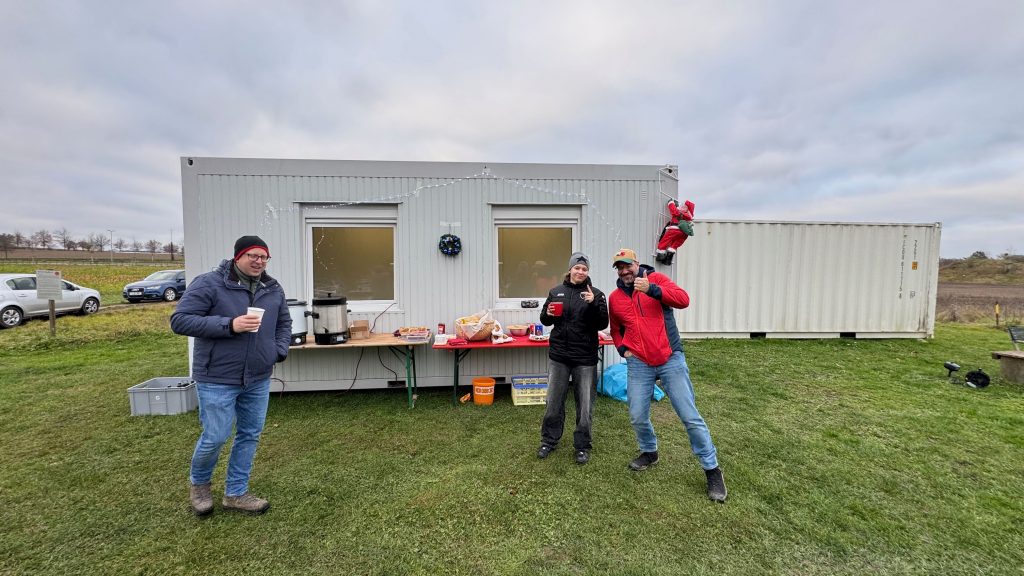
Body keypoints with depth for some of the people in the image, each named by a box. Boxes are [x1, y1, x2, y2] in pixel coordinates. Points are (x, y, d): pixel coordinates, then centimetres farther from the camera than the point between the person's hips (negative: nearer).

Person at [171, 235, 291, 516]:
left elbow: (284, 323, 17)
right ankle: (198, 482, 37)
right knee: (215, 437, 4)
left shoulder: (273, 289, 6)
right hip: (218, 378, -5)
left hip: (258, 379, 5)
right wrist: (229, 325, -24)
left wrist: (279, 351, 2)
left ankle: (236, 493, 29)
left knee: (250, 436, 11)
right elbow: (180, 320, -13)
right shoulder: (208, 283, -10)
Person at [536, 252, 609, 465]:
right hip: (559, 355, 2)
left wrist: (594, 304, -22)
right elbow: (545, 321, 13)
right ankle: (549, 440, 30)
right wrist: (548, 314, -9)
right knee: (554, 401, 12)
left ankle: (582, 446, 25)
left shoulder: (596, 294, -2)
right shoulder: (556, 291, 5)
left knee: (585, 404, 7)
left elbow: (603, 324, -9)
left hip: (585, 358, -2)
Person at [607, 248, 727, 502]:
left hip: (671, 360, -3)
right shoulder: (614, 297, 7)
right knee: (638, 417, 7)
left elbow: (683, 299, -18)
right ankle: (649, 452, 37)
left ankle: (712, 470, 21)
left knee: (690, 416, 2)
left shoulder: (656, 279, -3)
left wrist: (651, 289, -29)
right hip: (638, 364, 3)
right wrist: (623, 349, 5)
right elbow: (616, 329, 21)